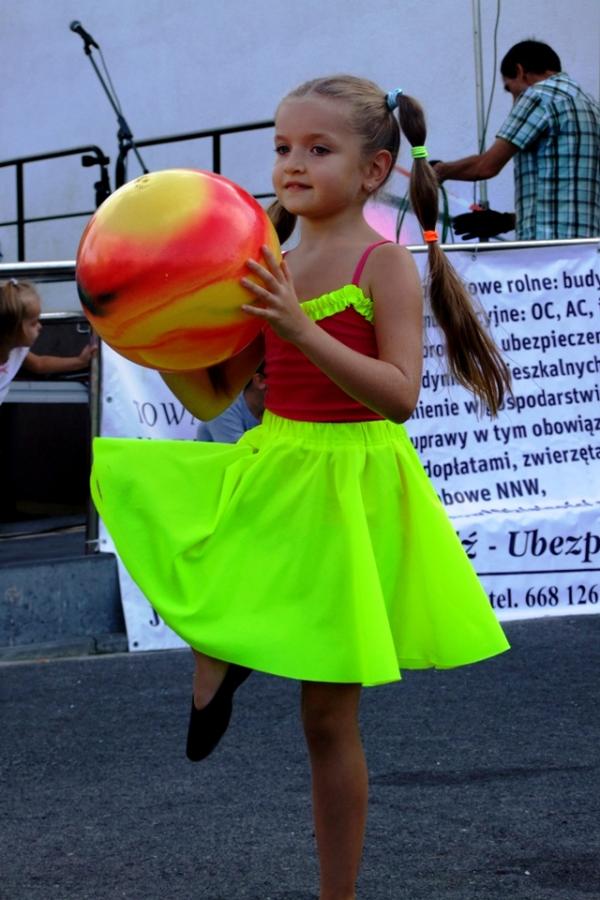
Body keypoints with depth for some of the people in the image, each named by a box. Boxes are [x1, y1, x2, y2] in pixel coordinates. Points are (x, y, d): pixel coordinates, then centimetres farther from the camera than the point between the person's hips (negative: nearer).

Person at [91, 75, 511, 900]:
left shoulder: (385, 265, -10)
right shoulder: (269, 269, 3)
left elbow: (402, 395, -21)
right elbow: (211, 397, 7)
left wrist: (303, 329, -29)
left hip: (350, 486, -5)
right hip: (268, 473, 5)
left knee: (328, 716, 2)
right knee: (116, 476, -14)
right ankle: (216, 653, 3)